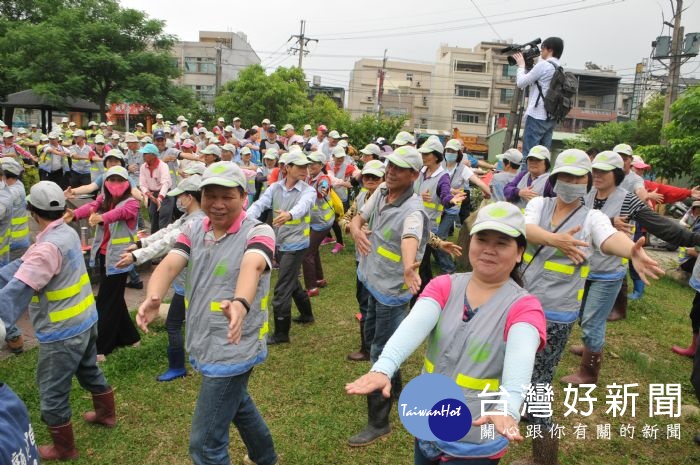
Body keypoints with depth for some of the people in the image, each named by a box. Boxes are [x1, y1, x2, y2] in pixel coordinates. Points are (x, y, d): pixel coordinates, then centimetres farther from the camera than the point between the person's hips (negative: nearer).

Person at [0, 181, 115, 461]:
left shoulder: (48, 247, -25)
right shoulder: (68, 233, 1)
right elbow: (24, 265, -1)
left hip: (62, 332, -9)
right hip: (86, 320, 9)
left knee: (52, 394, 11)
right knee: (89, 371, 30)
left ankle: (64, 449, 29)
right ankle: (106, 414, 50)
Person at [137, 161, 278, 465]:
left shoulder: (258, 232, -17)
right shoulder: (194, 229, 0)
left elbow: (252, 267, -39)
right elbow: (169, 264, -16)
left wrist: (241, 303, -60)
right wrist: (153, 298, -37)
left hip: (232, 350, -7)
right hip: (202, 344, 7)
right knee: (237, 405, 29)